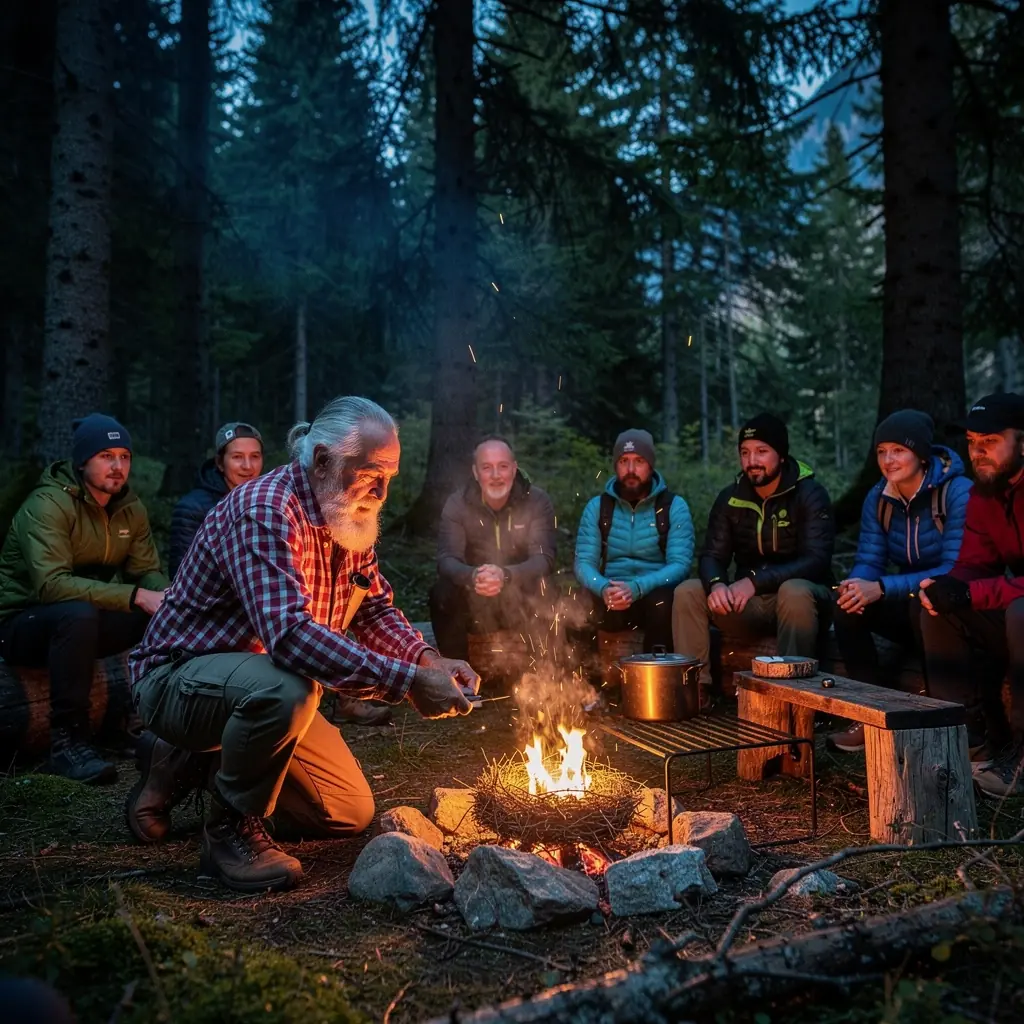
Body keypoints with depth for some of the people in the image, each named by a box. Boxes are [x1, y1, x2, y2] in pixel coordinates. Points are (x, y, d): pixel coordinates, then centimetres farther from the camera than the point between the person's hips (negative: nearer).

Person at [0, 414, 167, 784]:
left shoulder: (131, 508, 0)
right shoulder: (47, 504, -22)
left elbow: (148, 572, 0)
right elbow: (52, 584, -33)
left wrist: (167, 598, -25)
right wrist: (136, 596, -39)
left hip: (82, 620, 6)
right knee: (78, 613, -39)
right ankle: (67, 741, -29)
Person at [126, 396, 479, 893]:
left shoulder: (350, 518, 0)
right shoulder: (264, 512, -28)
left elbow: (375, 611, 6)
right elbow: (289, 633, -40)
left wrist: (428, 659, -14)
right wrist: (407, 682, -42)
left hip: (259, 686, 9)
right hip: (178, 676, -8)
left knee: (351, 813, 7)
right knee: (286, 688, -41)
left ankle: (193, 762, 19)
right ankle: (232, 829, -12)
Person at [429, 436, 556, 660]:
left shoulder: (538, 501, -12)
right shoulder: (457, 504, -9)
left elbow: (544, 559, -21)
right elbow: (446, 559, -19)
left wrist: (506, 575, -43)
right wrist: (473, 576, -44)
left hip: (523, 603, 0)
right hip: (475, 605, 0)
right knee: (442, 594, -27)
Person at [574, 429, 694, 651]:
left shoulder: (674, 506, 1)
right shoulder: (597, 507, 8)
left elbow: (680, 564, -9)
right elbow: (583, 562, 0)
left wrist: (637, 588, -27)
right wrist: (604, 588, -24)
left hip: (656, 594, 0)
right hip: (612, 598, 0)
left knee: (661, 601, -35)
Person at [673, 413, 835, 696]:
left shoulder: (811, 495, -10)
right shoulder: (731, 498, 3)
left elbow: (817, 561, -20)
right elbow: (712, 556, 1)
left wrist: (755, 581, -31)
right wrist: (716, 584, -25)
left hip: (802, 597, -4)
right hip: (749, 602, 4)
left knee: (794, 592, -37)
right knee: (687, 592, -16)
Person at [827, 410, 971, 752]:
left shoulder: (958, 493, -18)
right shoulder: (877, 499, 0)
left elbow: (954, 570, -26)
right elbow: (868, 562, -3)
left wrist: (881, 589, -36)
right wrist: (856, 586, -28)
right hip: (910, 608, 6)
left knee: (924, 604, -36)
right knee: (847, 607, -19)